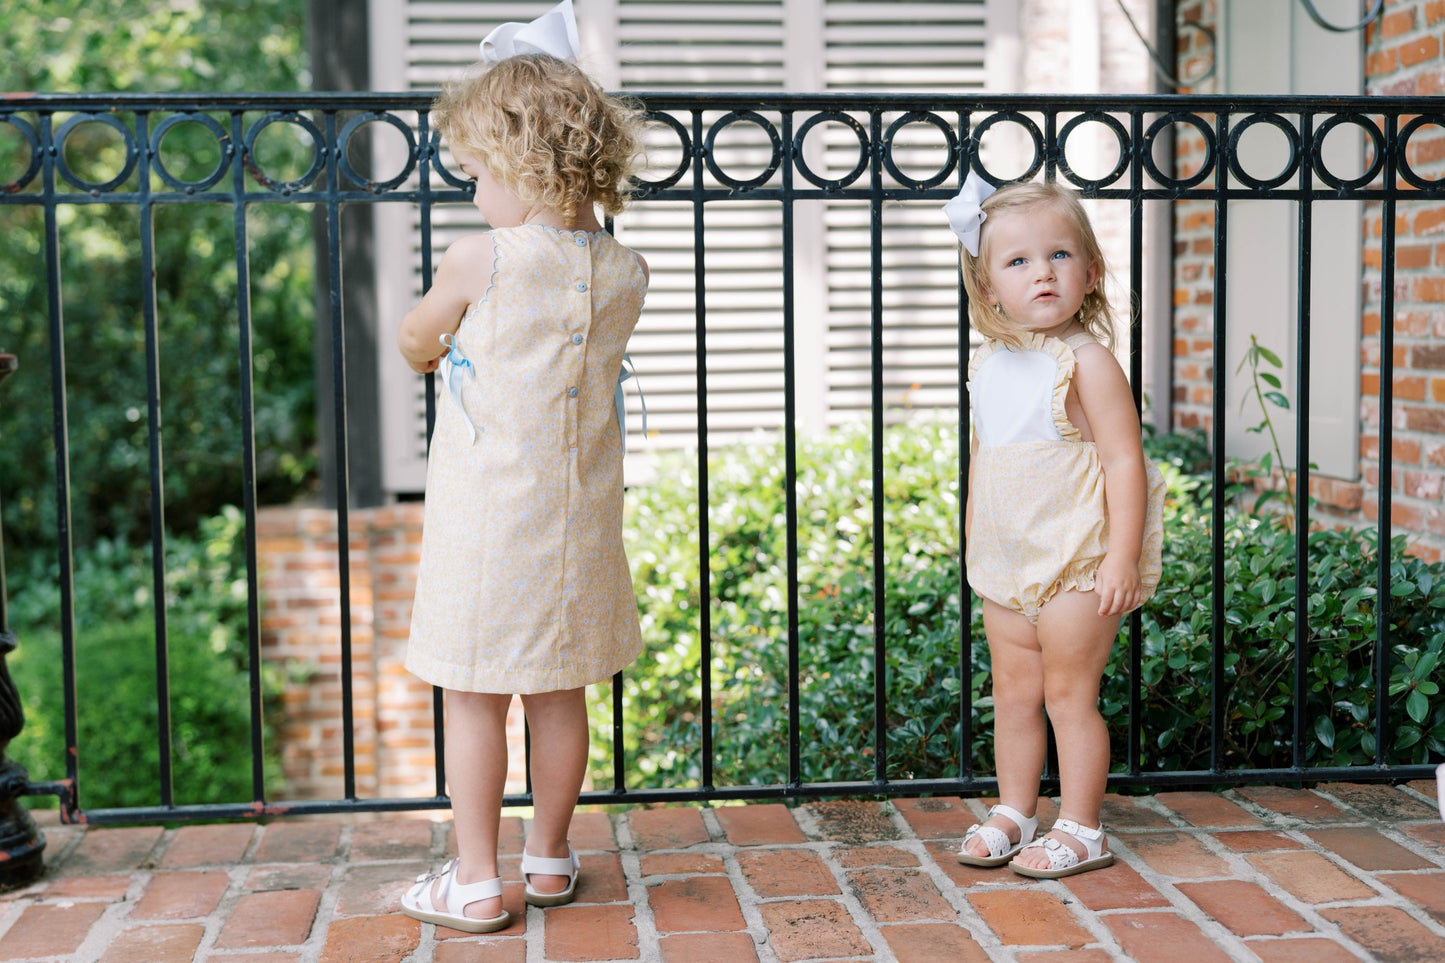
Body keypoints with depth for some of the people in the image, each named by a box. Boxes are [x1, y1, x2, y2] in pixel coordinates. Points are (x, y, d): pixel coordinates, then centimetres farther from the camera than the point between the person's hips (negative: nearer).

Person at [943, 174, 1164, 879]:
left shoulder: (1086, 361, -14)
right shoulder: (988, 365, 6)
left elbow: (1125, 460, -16)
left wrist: (1122, 558, -21)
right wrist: (972, 543, 19)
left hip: (1076, 565, -6)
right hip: (1006, 567, 7)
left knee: (1070, 694, 1)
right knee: (1014, 693, 15)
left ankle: (1080, 830, 14)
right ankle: (1014, 812, 29)